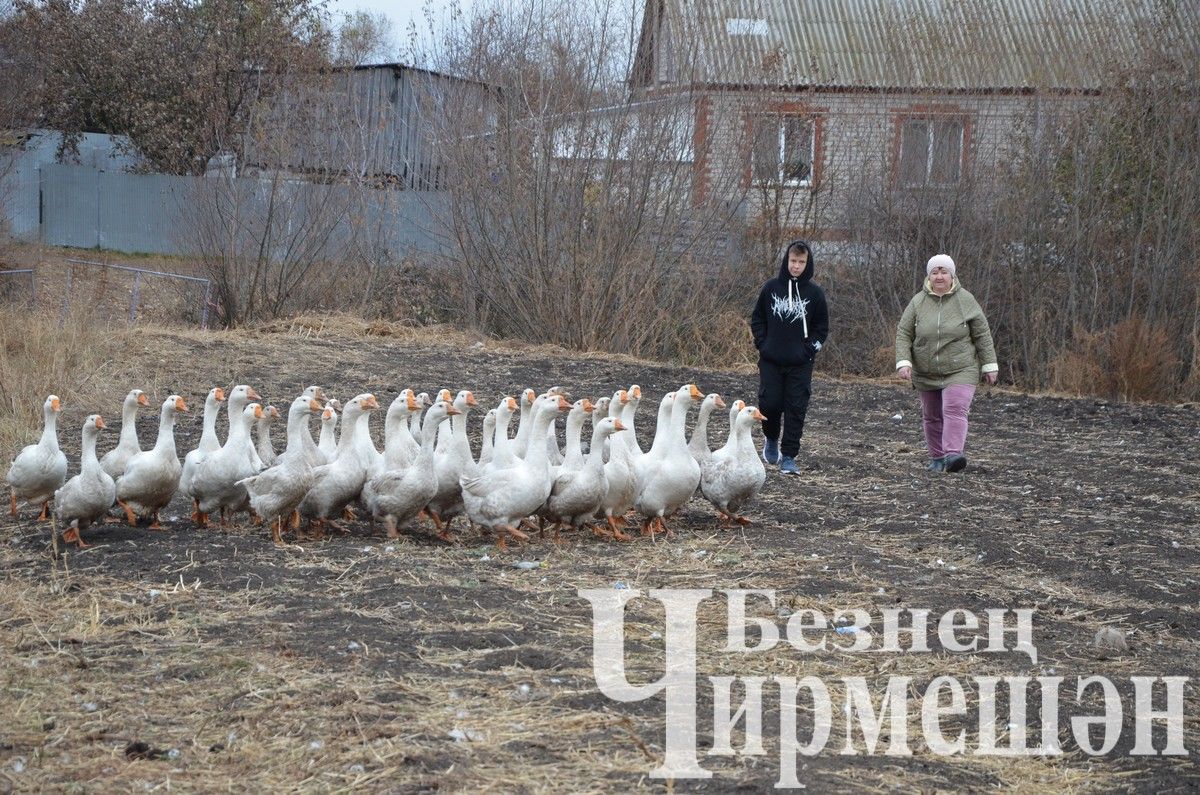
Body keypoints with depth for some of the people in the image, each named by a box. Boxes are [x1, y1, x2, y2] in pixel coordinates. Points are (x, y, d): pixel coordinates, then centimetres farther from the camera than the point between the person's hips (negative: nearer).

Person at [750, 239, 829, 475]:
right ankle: (771, 439, 27)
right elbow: (757, 318, 12)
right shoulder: (771, 288, 3)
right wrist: (762, 344, 1)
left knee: (796, 409, -3)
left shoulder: (814, 293, 1)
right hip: (771, 361, 1)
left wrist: (809, 350, -4)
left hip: (800, 364, -1)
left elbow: (822, 327, 8)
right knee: (769, 403, -3)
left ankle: (789, 457, 3)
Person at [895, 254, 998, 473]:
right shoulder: (918, 302, -1)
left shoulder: (965, 300, -4)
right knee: (932, 416, 11)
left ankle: (953, 455, -30)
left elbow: (982, 335, 1)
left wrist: (989, 365, 0)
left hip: (960, 371, -3)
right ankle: (937, 457, 24)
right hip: (926, 373, 3)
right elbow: (903, 334, 0)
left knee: (955, 410, -19)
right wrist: (903, 362, -13)